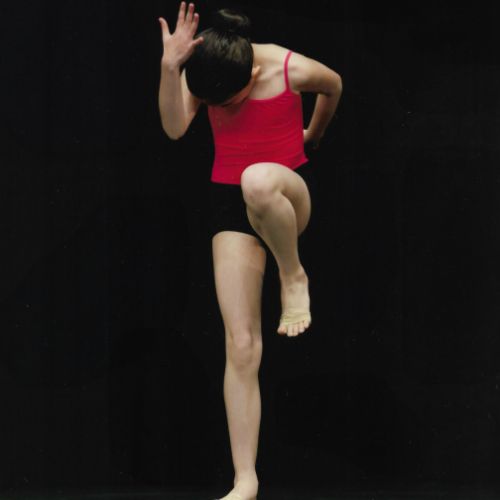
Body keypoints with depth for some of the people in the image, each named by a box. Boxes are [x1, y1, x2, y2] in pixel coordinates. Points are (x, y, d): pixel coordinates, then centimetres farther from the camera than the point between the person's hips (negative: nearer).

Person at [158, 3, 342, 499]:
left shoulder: (293, 70, -16)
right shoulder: (202, 72, -9)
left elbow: (333, 87, 7)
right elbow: (174, 127, -24)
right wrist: (170, 66, -36)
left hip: (288, 191, -2)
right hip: (230, 202, 2)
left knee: (256, 181, -43)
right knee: (241, 345, -8)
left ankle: (294, 276, -14)